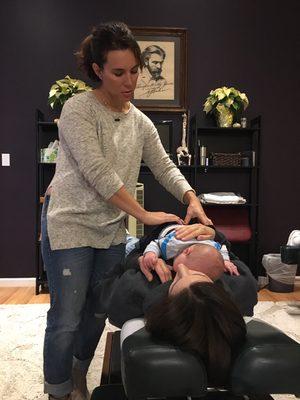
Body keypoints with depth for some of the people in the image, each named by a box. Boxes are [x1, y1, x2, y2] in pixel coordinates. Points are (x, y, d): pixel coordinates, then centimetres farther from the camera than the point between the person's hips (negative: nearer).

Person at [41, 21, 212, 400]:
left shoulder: (140, 122, 7)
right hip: (70, 225, -6)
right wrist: (144, 215, -20)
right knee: (66, 319, 2)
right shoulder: (78, 108, -12)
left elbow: (164, 165, 7)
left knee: (99, 312, 16)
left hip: (112, 230, 6)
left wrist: (192, 199, -11)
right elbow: (97, 172, -21)